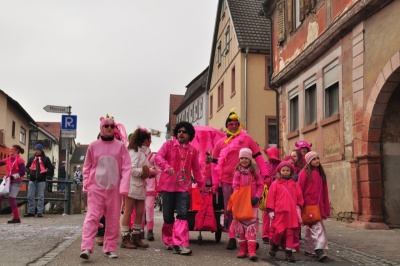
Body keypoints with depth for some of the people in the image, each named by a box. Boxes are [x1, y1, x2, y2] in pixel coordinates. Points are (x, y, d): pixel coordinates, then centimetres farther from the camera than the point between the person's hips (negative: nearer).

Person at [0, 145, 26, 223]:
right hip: (8, 181, 7)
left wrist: (13, 177, -21)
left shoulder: (20, 160, -10)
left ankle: (16, 218, -1)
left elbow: (22, 173, -15)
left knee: (11, 199, -10)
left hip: (16, 182, -7)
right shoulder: (8, 159, 9)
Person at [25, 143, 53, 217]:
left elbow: (50, 168, 2)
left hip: (41, 180, -3)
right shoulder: (31, 158, 12)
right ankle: (31, 212, 11)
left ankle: (40, 212, 4)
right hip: (32, 180, 3)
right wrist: (29, 171, -1)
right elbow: (27, 167, 19)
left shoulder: (45, 159, 3)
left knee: (40, 197, 0)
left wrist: (45, 173, -14)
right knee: (30, 196, 3)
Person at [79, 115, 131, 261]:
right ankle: (86, 248, -12)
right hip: (96, 188, -1)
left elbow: (126, 167, -2)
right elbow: (87, 166, 9)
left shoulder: (121, 146, 1)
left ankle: (110, 249, 14)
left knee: (113, 220, 5)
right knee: (92, 217, -8)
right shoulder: (93, 146, 3)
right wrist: (86, 183, 0)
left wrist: (123, 187, -11)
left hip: (114, 189, 1)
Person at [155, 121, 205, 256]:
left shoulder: (193, 151, 12)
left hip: (184, 187, 1)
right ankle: (169, 241, 26)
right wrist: (167, 166, -32)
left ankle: (179, 244, -13)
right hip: (168, 186, -1)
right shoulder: (168, 145, 4)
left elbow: (196, 169, 20)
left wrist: (201, 185, 23)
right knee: (168, 216, 6)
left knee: (182, 214, -12)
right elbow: (158, 157, -13)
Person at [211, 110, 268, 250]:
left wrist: (265, 174, -2)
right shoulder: (221, 143, 7)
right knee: (229, 210, 2)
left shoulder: (247, 139, 4)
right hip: (227, 181, 1)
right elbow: (215, 163, 11)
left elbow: (258, 157, 5)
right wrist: (215, 182, 6)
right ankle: (232, 238, 11)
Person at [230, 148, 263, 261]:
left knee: (251, 226, -7)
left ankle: (252, 251, -10)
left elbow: (261, 186, 1)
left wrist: (257, 197, -12)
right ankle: (242, 249, 17)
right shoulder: (237, 173, 2)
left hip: (252, 203, -1)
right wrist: (240, 199, -18)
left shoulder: (255, 172, 3)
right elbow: (235, 188, -4)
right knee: (241, 226, 7)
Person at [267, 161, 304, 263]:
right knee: (279, 230, -1)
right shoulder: (275, 183, 1)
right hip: (279, 212, -3)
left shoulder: (294, 184, 11)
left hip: (291, 213, 3)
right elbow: (271, 197, 0)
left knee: (290, 232, 4)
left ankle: (288, 252, 13)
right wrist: (270, 210, -4)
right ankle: (274, 245, 27)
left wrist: (298, 207, 5)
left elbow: (299, 197, 14)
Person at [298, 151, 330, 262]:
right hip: (309, 204, -6)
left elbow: (324, 191, 13)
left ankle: (309, 249, 24)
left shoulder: (321, 173, 12)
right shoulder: (304, 172, -6)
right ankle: (319, 251, -19)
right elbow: (300, 189, -7)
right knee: (316, 227, -14)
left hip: (319, 205, 6)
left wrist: (326, 207, 12)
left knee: (311, 227, 14)